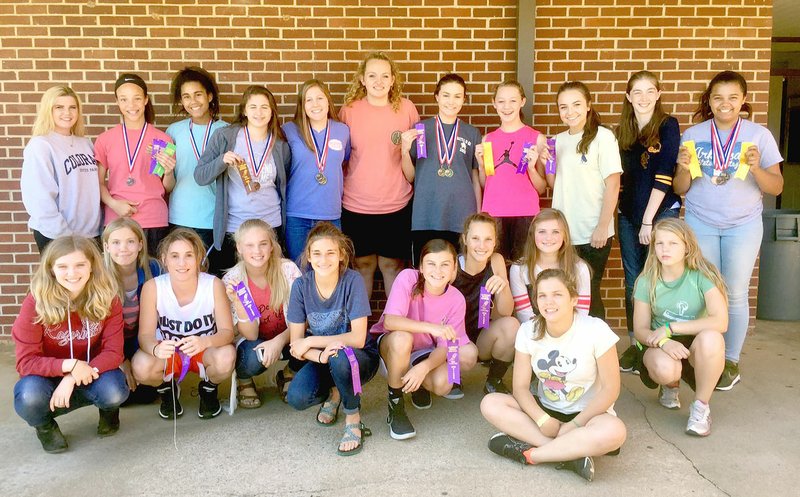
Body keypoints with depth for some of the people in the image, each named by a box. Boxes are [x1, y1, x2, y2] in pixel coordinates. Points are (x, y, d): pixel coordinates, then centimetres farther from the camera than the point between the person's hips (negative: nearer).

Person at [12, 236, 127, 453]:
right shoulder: (36, 303, -21)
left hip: (91, 373, 1)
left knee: (114, 393, -32)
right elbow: (25, 361, -19)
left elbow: (113, 352, -18)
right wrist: (69, 365, -35)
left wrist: (73, 378, -31)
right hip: (48, 376, 0)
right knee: (30, 398, -34)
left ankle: (108, 409, 9)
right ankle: (45, 425, 5)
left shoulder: (107, 299, -17)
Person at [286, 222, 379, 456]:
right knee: (296, 398, -25)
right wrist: (321, 355, -30)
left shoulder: (352, 281, -20)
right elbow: (296, 344, -10)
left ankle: (353, 420, -12)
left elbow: (358, 338, -23)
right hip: (320, 359, 3)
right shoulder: (301, 285, -12)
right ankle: (334, 393, 10)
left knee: (339, 356, -38)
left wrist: (310, 342, -21)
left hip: (359, 357, -3)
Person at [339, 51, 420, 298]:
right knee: (363, 264, 11)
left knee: (392, 264, 10)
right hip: (356, 204, 0)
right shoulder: (349, 110, -1)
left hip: (396, 204, 0)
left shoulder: (406, 108, -1)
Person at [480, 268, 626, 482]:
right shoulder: (528, 331, -8)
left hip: (587, 413, -3)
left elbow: (609, 389, -13)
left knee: (614, 432, -37)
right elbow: (520, 386, -7)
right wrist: (543, 419, -23)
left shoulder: (595, 330, -18)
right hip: (546, 410, 4)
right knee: (490, 404, -20)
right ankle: (572, 452, -27)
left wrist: (574, 425, -19)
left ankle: (529, 453, -25)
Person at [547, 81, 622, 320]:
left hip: (593, 234, -5)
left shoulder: (603, 137, -7)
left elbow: (613, 185, -9)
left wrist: (603, 227, -13)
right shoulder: (559, 140, 10)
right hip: (563, 233, 5)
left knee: (589, 294, 5)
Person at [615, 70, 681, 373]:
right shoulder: (623, 131, 11)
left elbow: (664, 176, -11)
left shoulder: (668, 126, -4)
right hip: (629, 215, 5)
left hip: (661, 213, -5)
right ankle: (634, 344, 17)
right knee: (633, 282, 8)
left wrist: (648, 220, -14)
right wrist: (616, 211, 5)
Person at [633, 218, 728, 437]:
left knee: (710, 338, -36)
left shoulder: (702, 276, -15)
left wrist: (670, 327, -26)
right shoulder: (647, 282, -9)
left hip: (696, 347, -1)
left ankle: (701, 406, -13)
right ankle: (671, 386, 7)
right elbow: (640, 330, -7)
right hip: (661, 347, 1)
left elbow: (720, 322, -26)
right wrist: (663, 342, -30)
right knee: (665, 368, -35)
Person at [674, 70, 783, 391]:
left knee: (735, 293, 1)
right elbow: (680, 189, 3)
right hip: (700, 224, 1)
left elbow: (776, 187, -1)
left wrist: (756, 168, -20)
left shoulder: (759, 135, -1)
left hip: (743, 226, -1)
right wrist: (684, 168, -18)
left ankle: (731, 361, 13)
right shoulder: (692, 135, 2)